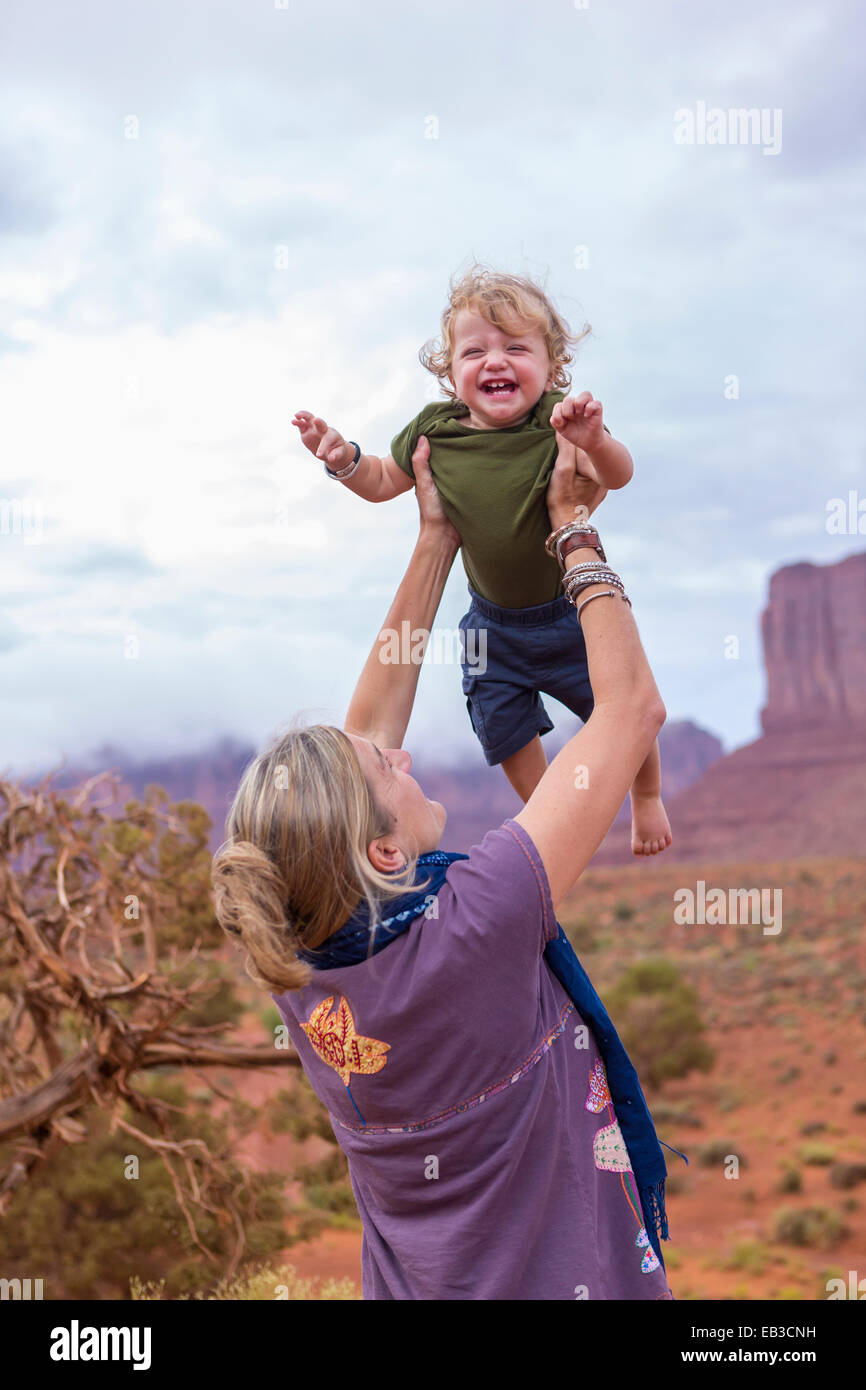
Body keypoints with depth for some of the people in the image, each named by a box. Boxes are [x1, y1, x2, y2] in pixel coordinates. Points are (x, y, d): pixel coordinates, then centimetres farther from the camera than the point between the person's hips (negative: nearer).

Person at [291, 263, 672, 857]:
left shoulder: (559, 419, -23)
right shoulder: (434, 430, -12)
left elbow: (617, 475, -36)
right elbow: (384, 482, 5)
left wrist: (594, 441, -58)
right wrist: (344, 460, -15)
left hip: (574, 612, -3)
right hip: (495, 624, 3)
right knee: (506, 730, 17)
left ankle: (648, 798, 43)